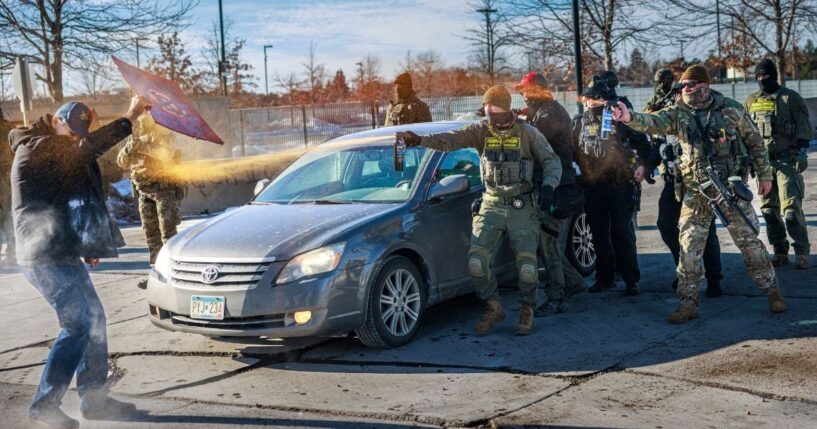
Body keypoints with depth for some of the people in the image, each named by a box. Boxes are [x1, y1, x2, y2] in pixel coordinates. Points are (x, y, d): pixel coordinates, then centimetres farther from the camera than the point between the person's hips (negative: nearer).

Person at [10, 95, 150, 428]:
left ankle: (95, 398, 18)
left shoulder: (57, 154, 19)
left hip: (63, 255, 10)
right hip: (45, 258, -10)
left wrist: (86, 245, 19)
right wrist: (129, 119, -26)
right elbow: (86, 148, -27)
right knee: (77, 325, -11)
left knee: (94, 318, 11)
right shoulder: (35, 148, -11)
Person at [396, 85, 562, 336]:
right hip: (492, 205, 2)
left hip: (522, 207, -2)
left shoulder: (527, 132, -2)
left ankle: (527, 311, 20)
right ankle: (493, 308, 14)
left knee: (527, 265, -4)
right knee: (477, 262, -8)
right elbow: (451, 140, -14)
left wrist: (548, 186, -17)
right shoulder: (481, 131, 1)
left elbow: (551, 160, 3)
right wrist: (420, 141, -30)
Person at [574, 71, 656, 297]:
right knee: (599, 234, 11)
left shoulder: (621, 119, -2)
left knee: (622, 233, -3)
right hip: (592, 187, 5)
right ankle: (604, 277, 23)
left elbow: (643, 144, 0)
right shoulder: (580, 123, 10)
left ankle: (631, 280, 5)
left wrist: (644, 165, -13)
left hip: (620, 185, -4)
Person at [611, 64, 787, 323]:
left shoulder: (731, 110, -2)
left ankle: (772, 292, 22)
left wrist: (765, 174, 8)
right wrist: (629, 118, -40)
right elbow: (652, 122, -20)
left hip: (731, 187, -1)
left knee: (750, 242, 5)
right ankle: (688, 303, 9)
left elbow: (755, 142, 7)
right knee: (689, 248, 0)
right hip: (696, 193, 1)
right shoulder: (678, 114, -1)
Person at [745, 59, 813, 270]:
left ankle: (801, 252, -1)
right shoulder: (751, 101, 13)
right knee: (768, 209, 6)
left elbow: (803, 127, -4)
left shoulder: (790, 98, 0)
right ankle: (779, 251, 14)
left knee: (791, 208, -9)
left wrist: (802, 152, -13)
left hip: (786, 160, -5)